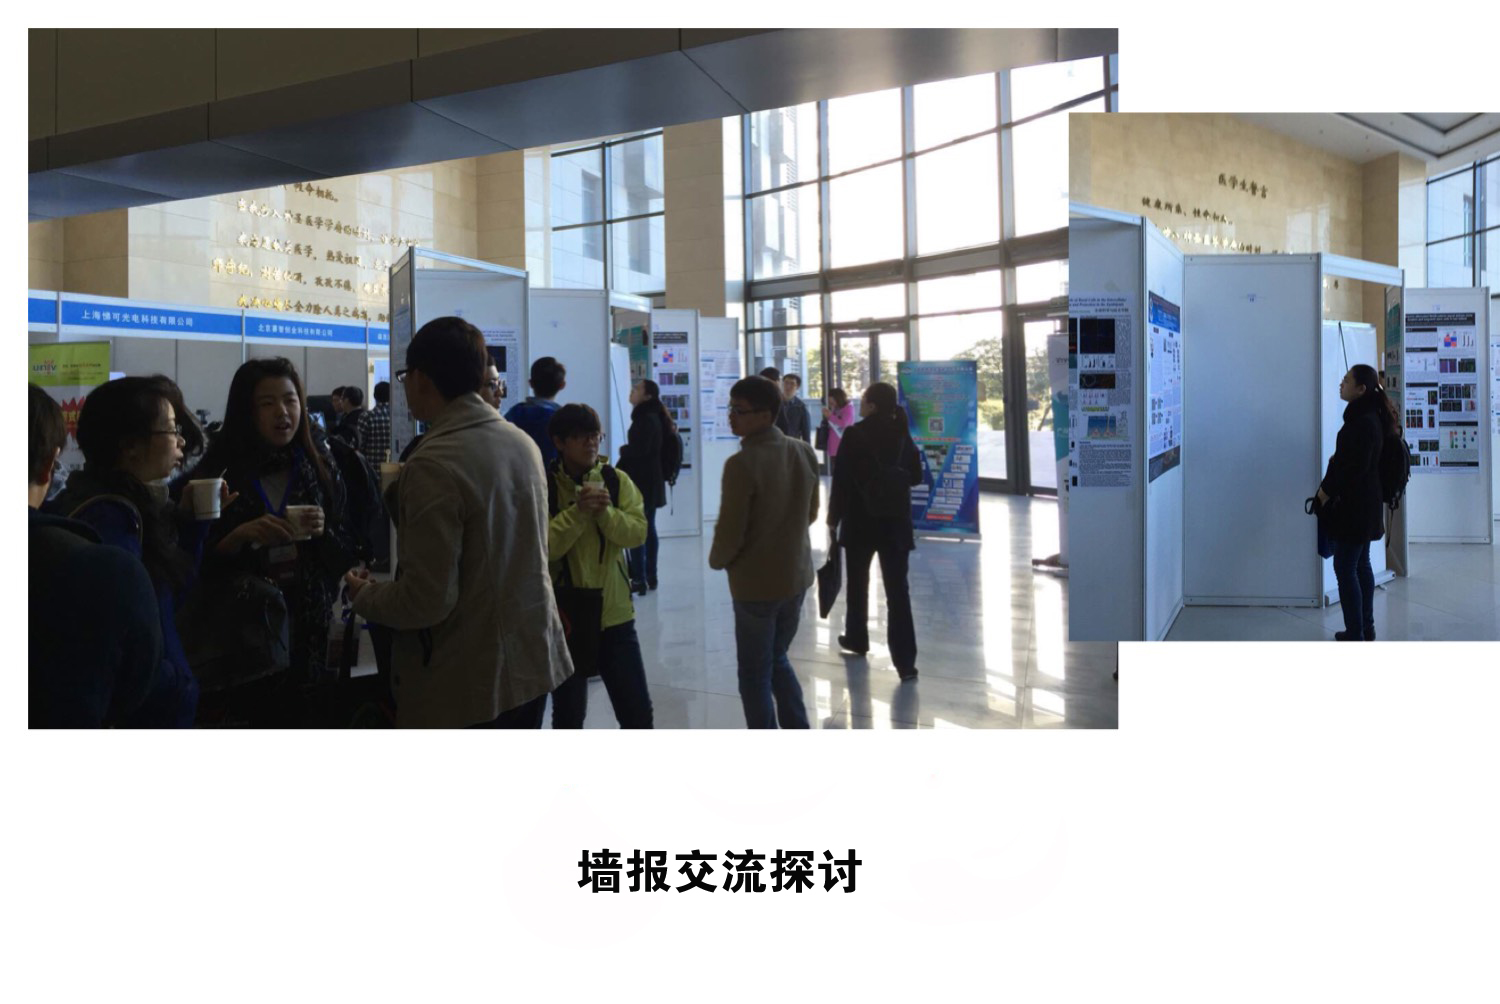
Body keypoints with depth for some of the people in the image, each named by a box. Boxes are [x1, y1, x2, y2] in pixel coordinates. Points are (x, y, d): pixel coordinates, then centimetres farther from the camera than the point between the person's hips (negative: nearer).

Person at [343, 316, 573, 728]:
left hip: (465, 685, -8)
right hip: (533, 662, 8)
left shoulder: (432, 466, -21)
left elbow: (427, 600, -22)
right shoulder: (524, 443, 4)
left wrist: (364, 596, -1)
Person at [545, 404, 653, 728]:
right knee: (568, 714, 11)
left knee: (637, 709, 9)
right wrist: (577, 511, -25)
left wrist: (606, 512, -22)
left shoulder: (617, 481, 2)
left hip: (615, 613, 3)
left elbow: (637, 533, -7)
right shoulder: (543, 486, -7)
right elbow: (543, 545, -18)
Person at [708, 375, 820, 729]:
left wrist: (716, 560, 1)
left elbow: (730, 532, -19)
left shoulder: (742, 464, -22)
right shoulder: (805, 453, 0)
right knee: (778, 660, 23)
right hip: (797, 576, 7)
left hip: (756, 583, -7)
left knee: (755, 674, 8)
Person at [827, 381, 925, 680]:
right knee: (897, 589, -1)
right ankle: (905, 660, -6)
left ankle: (857, 638, 34)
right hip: (896, 521, 3)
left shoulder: (855, 434, -11)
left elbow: (841, 479, -11)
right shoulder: (902, 434, 2)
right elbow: (916, 476, 10)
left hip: (860, 520, -3)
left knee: (858, 583, 18)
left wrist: (833, 519, -2)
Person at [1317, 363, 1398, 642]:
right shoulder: (1368, 416, 11)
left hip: (1354, 505, -10)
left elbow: (1355, 467, -21)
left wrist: (1327, 491, -13)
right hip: (1363, 503, 10)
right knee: (1360, 565, 15)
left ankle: (1355, 636, -4)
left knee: (1345, 568, -7)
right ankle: (1365, 629, 23)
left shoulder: (1363, 422, -18)